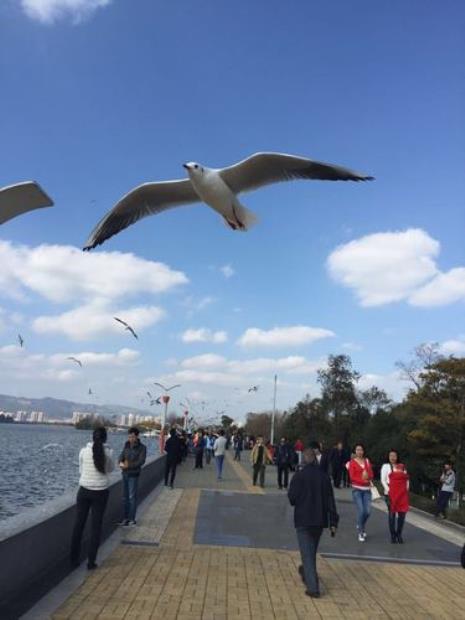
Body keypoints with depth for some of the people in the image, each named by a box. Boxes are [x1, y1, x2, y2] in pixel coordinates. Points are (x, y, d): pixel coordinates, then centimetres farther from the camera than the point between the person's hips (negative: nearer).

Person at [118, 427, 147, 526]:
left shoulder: (142, 448, -11)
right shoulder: (127, 445, 5)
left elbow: (141, 461, -18)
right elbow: (121, 456, 1)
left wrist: (128, 465, -25)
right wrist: (121, 462, -21)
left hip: (134, 475, -5)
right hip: (125, 473, 5)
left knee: (132, 496, -2)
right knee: (125, 497, 12)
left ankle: (132, 519, 8)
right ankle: (125, 518, 22)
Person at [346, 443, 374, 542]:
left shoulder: (367, 461, 10)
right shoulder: (352, 462, -1)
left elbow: (371, 474, 6)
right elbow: (352, 477, -7)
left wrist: (367, 476, -16)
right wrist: (363, 480, -18)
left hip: (367, 489, 4)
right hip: (357, 489, -3)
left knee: (368, 511, 0)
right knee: (360, 511, -11)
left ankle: (361, 526, 31)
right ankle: (360, 533, 5)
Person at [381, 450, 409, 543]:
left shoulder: (402, 467, 15)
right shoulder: (386, 466, 5)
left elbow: (406, 479, 17)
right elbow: (383, 480, -1)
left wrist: (406, 489, 5)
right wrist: (388, 490, -11)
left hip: (402, 493, 3)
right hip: (391, 493, -3)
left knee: (402, 513, 0)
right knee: (392, 513, 0)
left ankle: (399, 534, 15)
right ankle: (393, 535, 10)